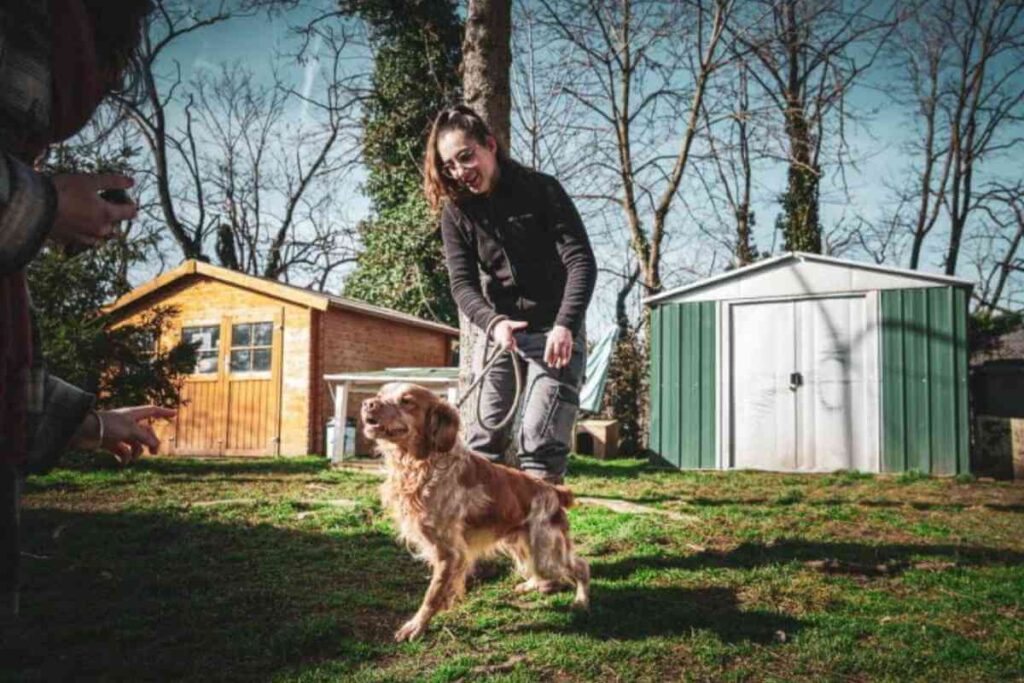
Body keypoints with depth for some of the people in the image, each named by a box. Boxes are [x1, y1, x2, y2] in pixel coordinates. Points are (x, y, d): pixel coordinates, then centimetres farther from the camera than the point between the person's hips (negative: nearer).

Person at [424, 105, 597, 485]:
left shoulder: (542, 190, -11)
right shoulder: (455, 211, -1)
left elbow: (581, 261, -17)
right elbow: (463, 284, -8)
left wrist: (564, 326, -31)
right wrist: (493, 323, -29)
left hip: (555, 333, -4)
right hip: (499, 333, 4)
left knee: (540, 445, -11)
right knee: (481, 442, 0)